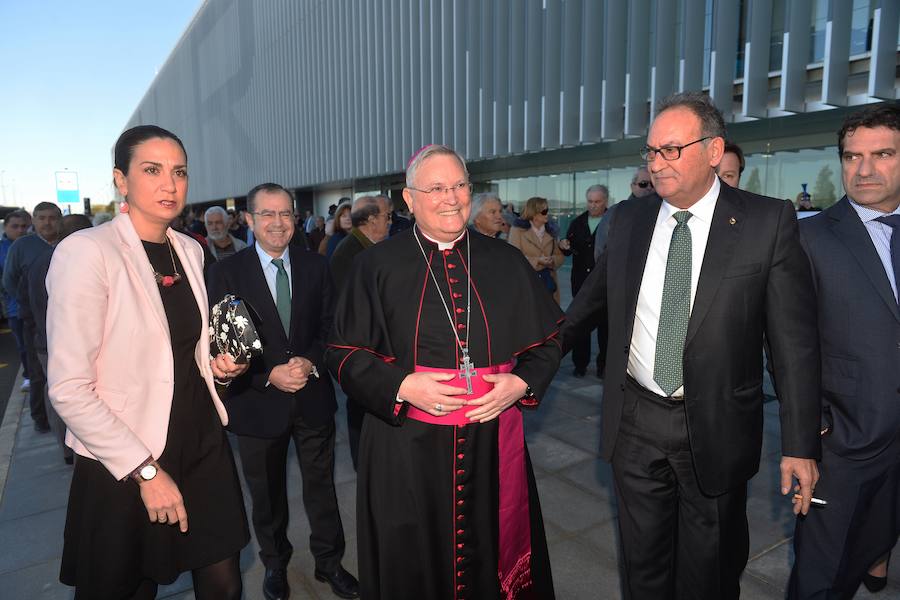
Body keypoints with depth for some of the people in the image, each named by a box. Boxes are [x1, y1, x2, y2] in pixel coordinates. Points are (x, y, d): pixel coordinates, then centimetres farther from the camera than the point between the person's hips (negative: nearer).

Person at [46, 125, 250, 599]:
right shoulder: (86, 251, -15)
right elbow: (68, 389, -17)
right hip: (125, 469, -5)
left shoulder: (190, 250, 5)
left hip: (203, 444, 5)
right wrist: (145, 471, -16)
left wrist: (219, 367, -2)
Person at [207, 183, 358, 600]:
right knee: (267, 493, 18)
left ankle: (329, 561, 37)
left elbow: (331, 327, 2)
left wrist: (311, 361, -16)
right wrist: (269, 375, -18)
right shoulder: (226, 272, -6)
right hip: (258, 403, -1)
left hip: (313, 397, 2)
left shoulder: (316, 266, 1)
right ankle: (275, 564, 43)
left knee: (321, 486, 15)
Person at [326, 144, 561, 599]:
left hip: (493, 443, 2)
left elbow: (548, 342, 9)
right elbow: (344, 353, -2)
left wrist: (521, 382, -9)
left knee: (494, 557, 16)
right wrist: (400, 386, -17)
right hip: (406, 447, -1)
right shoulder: (377, 265, -2)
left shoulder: (506, 262, 5)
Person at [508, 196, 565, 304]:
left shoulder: (550, 231, 16)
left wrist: (552, 260, -7)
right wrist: (537, 261, -17)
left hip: (548, 282, 5)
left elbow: (560, 255, 16)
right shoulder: (518, 229, -2)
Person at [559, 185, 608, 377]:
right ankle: (580, 363, 17)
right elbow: (569, 251, 12)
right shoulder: (577, 223, 10)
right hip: (581, 280, 4)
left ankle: (604, 364, 17)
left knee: (604, 324, 6)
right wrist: (564, 246, -9)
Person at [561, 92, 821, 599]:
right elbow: (592, 298, 12)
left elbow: (795, 341, -8)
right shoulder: (629, 219, 0)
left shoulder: (768, 222, -9)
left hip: (716, 430, -2)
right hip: (634, 423, 3)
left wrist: (801, 444, -8)